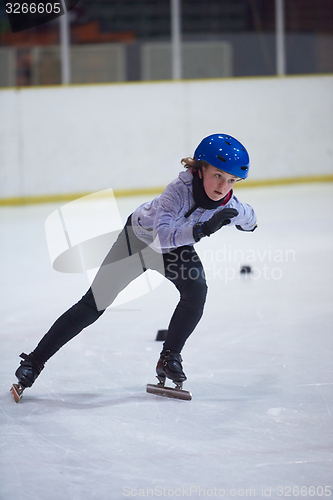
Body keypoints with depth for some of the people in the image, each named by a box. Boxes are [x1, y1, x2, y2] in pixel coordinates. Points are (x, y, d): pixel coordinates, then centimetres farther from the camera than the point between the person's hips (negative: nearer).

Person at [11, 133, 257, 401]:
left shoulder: (231, 207, -25)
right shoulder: (180, 189, -40)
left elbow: (248, 219, 1)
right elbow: (161, 236, -53)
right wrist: (202, 229, -63)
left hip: (178, 246, 4)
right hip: (140, 236, -4)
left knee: (196, 292, -23)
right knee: (94, 303, -6)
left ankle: (170, 358, -1)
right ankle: (34, 361, 0)